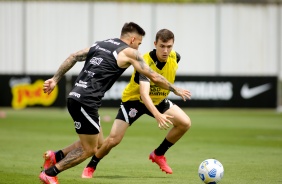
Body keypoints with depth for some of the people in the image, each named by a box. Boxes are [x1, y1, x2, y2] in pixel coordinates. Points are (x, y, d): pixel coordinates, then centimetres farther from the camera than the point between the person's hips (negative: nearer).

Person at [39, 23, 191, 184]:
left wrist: (55, 80, 18)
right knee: (89, 149, 2)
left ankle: (56, 156, 14)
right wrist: (175, 90, 17)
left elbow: (73, 57, 16)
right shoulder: (129, 52, 0)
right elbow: (154, 77, 4)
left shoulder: (100, 44, 20)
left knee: (97, 142, 19)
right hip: (86, 102, -8)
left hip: (75, 97, 8)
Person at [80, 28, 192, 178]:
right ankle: (90, 167, 13)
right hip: (134, 100, -5)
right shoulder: (145, 62, -34)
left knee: (185, 123, -14)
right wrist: (157, 115, -60)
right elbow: (144, 93, -47)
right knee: (114, 139, -14)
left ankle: (158, 154, 7)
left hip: (159, 100, 5)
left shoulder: (175, 58, -16)